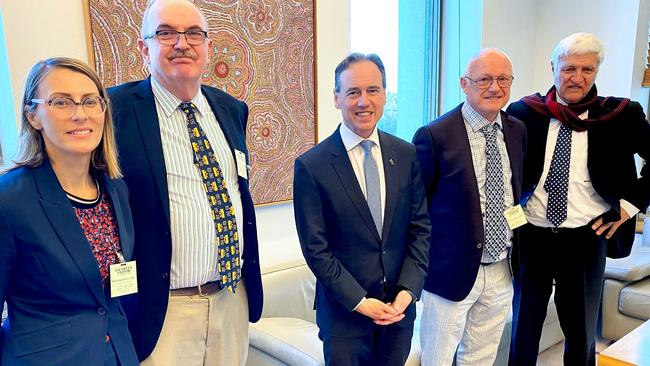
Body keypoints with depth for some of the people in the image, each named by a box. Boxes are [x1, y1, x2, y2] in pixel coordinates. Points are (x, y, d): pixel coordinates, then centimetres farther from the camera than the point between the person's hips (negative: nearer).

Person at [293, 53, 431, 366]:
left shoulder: (406, 155, 0)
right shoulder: (311, 166, -11)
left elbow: (420, 228, 2)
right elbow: (316, 248, -10)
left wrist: (407, 291, -7)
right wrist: (360, 302, -12)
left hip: (399, 307, 4)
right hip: (344, 314, -3)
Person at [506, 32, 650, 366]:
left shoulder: (621, 116, -3)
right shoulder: (524, 112, -3)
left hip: (586, 239, 0)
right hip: (531, 237, 0)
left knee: (582, 334, 17)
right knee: (523, 329, 14)